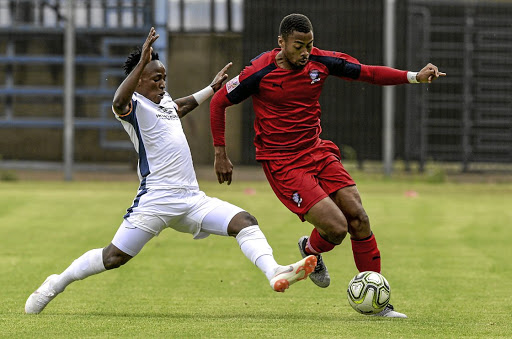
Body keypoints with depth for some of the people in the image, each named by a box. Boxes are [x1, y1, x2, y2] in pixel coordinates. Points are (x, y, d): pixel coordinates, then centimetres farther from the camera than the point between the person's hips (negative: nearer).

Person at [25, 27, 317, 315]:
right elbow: (119, 103, -33)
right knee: (114, 257, -7)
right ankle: (56, 284, 10)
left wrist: (213, 89, 51)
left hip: (192, 199, 8)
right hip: (156, 201, -8)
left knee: (245, 221, -10)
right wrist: (142, 62, -40)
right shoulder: (134, 105, -7)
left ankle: (275, 274, -25)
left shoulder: (164, 101, 20)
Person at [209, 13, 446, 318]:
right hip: (282, 164, -5)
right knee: (336, 227, -17)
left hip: (317, 152, 6)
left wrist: (414, 76, -5)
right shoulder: (259, 72, -15)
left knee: (359, 218, -4)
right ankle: (311, 249, 20)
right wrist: (221, 155, -1)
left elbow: (367, 72, 6)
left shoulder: (320, 61, -3)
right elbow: (219, 102, -2)